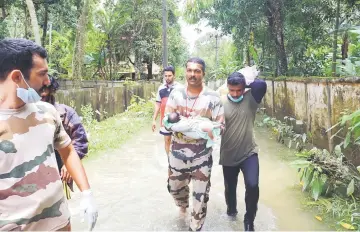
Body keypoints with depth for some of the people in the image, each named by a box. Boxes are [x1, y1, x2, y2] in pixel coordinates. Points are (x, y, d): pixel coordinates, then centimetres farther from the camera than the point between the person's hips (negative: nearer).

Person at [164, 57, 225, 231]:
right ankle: (183, 204, 58)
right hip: (178, 153, 3)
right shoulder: (176, 94, -3)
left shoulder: (212, 97, -11)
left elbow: (221, 125, -9)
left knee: (200, 195, 8)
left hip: (201, 155, -3)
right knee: (174, 187, 23)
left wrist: (210, 130, -30)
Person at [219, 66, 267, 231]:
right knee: (230, 187, 18)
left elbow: (262, 85, -25)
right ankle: (231, 210, 51)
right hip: (228, 155, 1)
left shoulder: (250, 99, -8)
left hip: (249, 153, -1)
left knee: (252, 185, -16)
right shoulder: (221, 102, -8)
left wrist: (248, 81, -12)